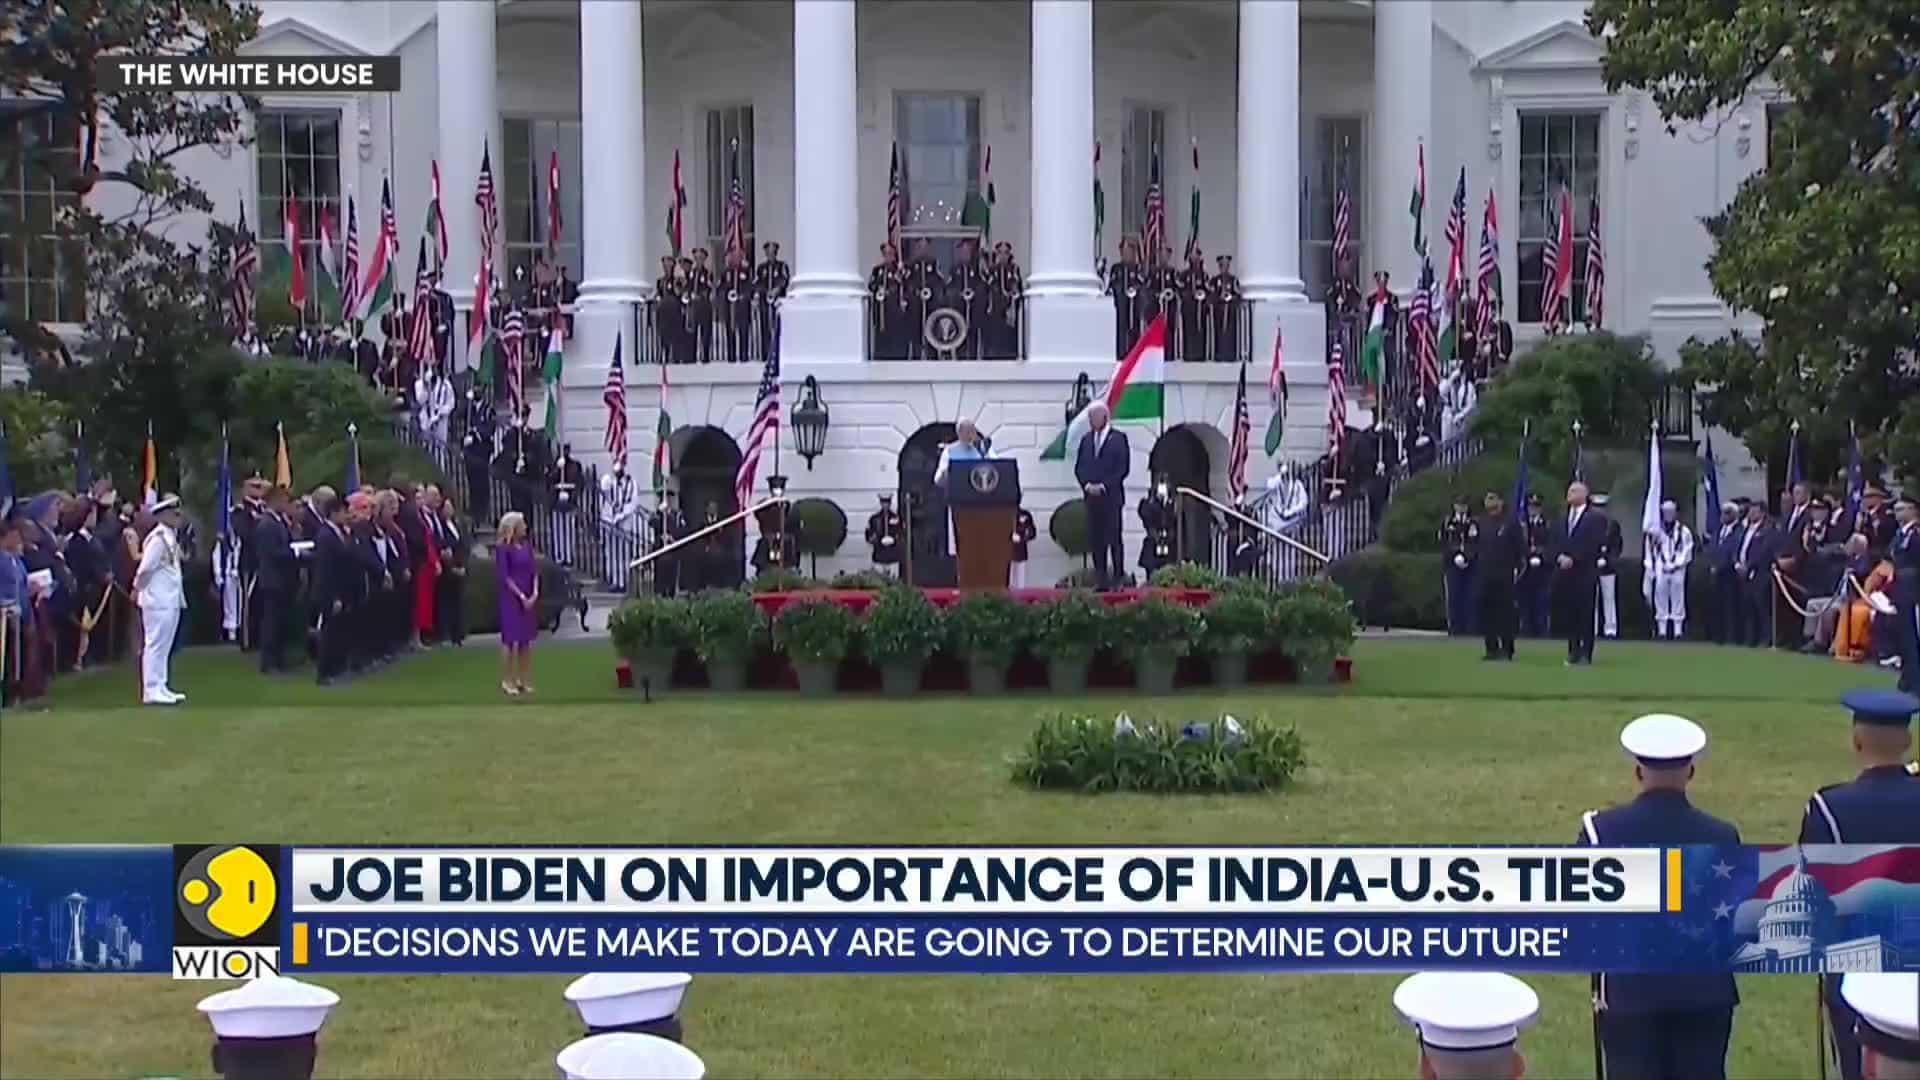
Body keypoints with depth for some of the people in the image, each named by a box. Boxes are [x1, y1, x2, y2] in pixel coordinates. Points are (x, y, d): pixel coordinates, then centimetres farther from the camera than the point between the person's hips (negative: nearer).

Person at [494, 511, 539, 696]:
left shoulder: (526, 546, 9)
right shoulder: (503, 548, -9)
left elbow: (534, 570, 9)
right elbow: (504, 576, -12)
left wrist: (535, 593, -5)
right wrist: (521, 596, -14)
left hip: (529, 598, 6)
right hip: (511, 598, -6)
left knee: (526, 641, 8)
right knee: (511, 640, -4)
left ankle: (523, 680, 15)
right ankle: (507, 681, 3)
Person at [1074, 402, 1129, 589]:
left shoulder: (1118, 439, -1)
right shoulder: (1086, 440, 14)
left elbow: (1123, 468, -7)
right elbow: (1079, 467, 13)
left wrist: (1104, 486, -13)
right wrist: (1087, 484, -4)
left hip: (1111, 496, -5)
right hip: (1091, 496, 5)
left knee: (1114, 539, -6)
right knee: (1095, 539, 2)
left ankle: (1117, 579, -4)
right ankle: (1100, 579, 5)